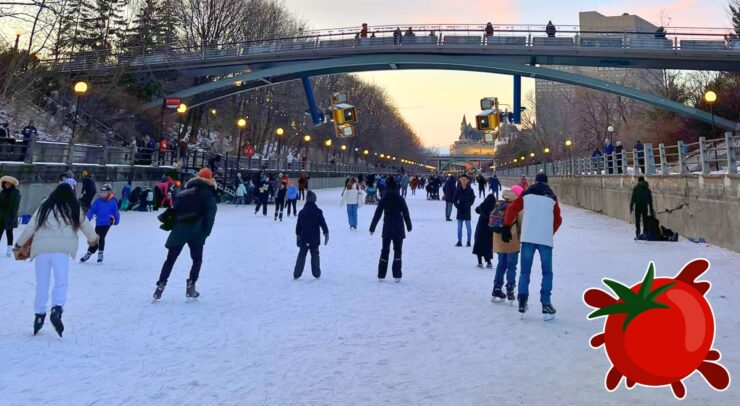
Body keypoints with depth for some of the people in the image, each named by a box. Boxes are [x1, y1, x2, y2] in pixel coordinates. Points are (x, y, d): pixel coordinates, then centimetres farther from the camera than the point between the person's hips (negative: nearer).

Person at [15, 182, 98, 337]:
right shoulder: (74, 209, 12)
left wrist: (19, 244, 30)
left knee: (42, 284, 12)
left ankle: (39, 314, 16)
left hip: (41, 248, 3)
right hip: (61, 249, -3)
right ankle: (57, 310, -24)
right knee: (61, 282, -4)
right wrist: (93, 239, 41)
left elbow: (30, 227, 17)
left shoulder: (44, 208, 17)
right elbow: (86, 226, 21)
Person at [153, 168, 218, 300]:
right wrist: (207, 231, -8)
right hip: (196, 231, -4)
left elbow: (175, 209, 13)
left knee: (170, 259, 11)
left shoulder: (184, 192, 18)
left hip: (179, 229, 4)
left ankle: (160, 286, 4)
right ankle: (191, 287, 3)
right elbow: (211, 212, -11)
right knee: (197, 259, 12)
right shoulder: (207, 193, 1)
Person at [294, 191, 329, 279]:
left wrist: (298, 235, 13)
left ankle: (296, 274, 5)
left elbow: (298, 225, 4)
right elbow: (323, 223, -6)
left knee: (301, 255, 8)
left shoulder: (301, 212, -1)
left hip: (303, 238, 1)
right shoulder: (318, 212, -7)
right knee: (315, 255, 8)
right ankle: (316, 274, 10)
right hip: (315, 239, -1)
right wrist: (326, 234, 0)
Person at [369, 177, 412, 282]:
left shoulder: (383, 199, -2)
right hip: (399, 229, -1)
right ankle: (397, 275, 2)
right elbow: (406, 214, -1)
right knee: (398, 251, 8)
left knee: (384, 251, 10)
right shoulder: (400, 199, -6)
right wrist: (409, 226, 12)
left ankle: (381, 275, 9)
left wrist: (372, 228, 6)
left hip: (387, 229, 1)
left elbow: (377, 215, 0)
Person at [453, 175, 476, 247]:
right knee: (459, 227, 7)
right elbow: (455, 199, 8)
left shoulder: (470, 190, -4)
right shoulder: (458, 190, 3)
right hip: (460, 210, 3)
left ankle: (468, 242, 10)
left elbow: (472, 199, -2)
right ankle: (459, 241, 14)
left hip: (467, 211, -3)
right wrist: (457, 205, -8)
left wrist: (468, 205, -14)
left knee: (468, 227, 4)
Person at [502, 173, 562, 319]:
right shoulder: (552, 197, 15)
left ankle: (522, 300, -3)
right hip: (546, 239, 0)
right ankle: (546, 304, -3)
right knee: (547, 272, 7)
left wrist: (507, 227, 9)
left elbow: (512, 209, 4)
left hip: (528, 237, 0)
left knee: (525, 271, 8)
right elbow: (558, 220, 17)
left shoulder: (526, 194, 11)